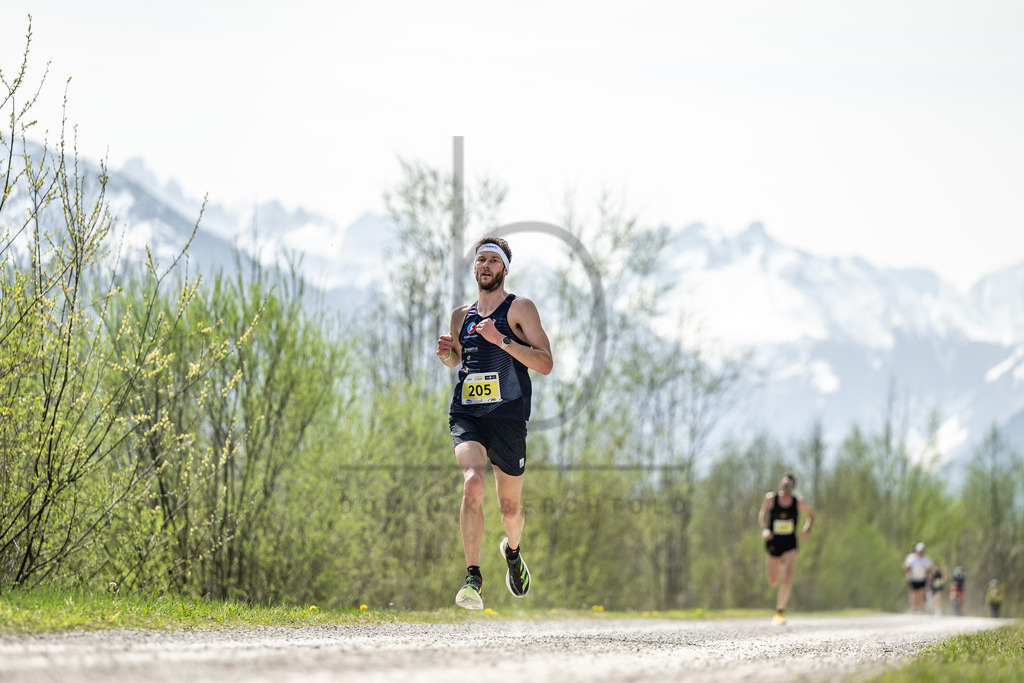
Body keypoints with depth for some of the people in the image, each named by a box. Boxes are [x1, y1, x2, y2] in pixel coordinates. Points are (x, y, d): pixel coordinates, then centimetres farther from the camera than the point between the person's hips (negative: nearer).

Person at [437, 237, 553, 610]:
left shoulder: (520, 309, -1)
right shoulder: (461, 316, 12)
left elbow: (545, 364, -10)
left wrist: (502, 340, -20)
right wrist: (446, 353, 6)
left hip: (508, 417, -2)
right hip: (466, 415, 2)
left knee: (510, 509, 10)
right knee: (473, 483, -26)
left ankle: (512, 550, 47)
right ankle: (473, 577, -26)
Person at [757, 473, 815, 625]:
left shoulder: (799, 503, -6)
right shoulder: (771, 498, -6)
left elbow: (811, 516, 11)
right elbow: (762, 514, 7)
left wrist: (807, 529, -8)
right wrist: (764, 529, -11)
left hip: (790, 545, -1)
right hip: (773, 543, 1)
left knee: (787, 578, -20)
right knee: (773, 582, 9)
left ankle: (779, 612, -11)